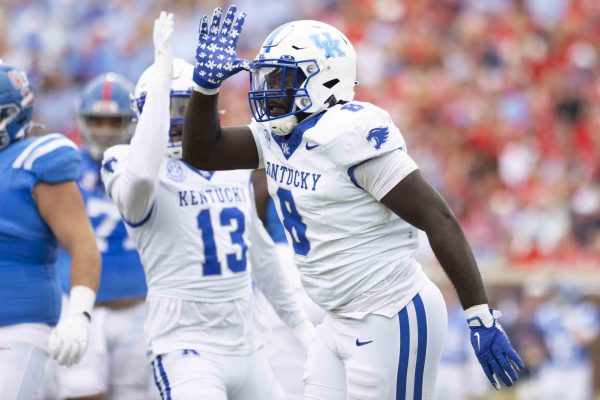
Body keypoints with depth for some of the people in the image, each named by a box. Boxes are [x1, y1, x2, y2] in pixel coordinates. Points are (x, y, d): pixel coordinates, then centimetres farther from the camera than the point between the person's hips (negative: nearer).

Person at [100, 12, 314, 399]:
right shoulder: (128, 165, -7)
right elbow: (141, 175, -34)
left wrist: (298, 319, 30)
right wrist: (161, 78, -31)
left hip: (248, 347, 7)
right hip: (187, 348, -7)